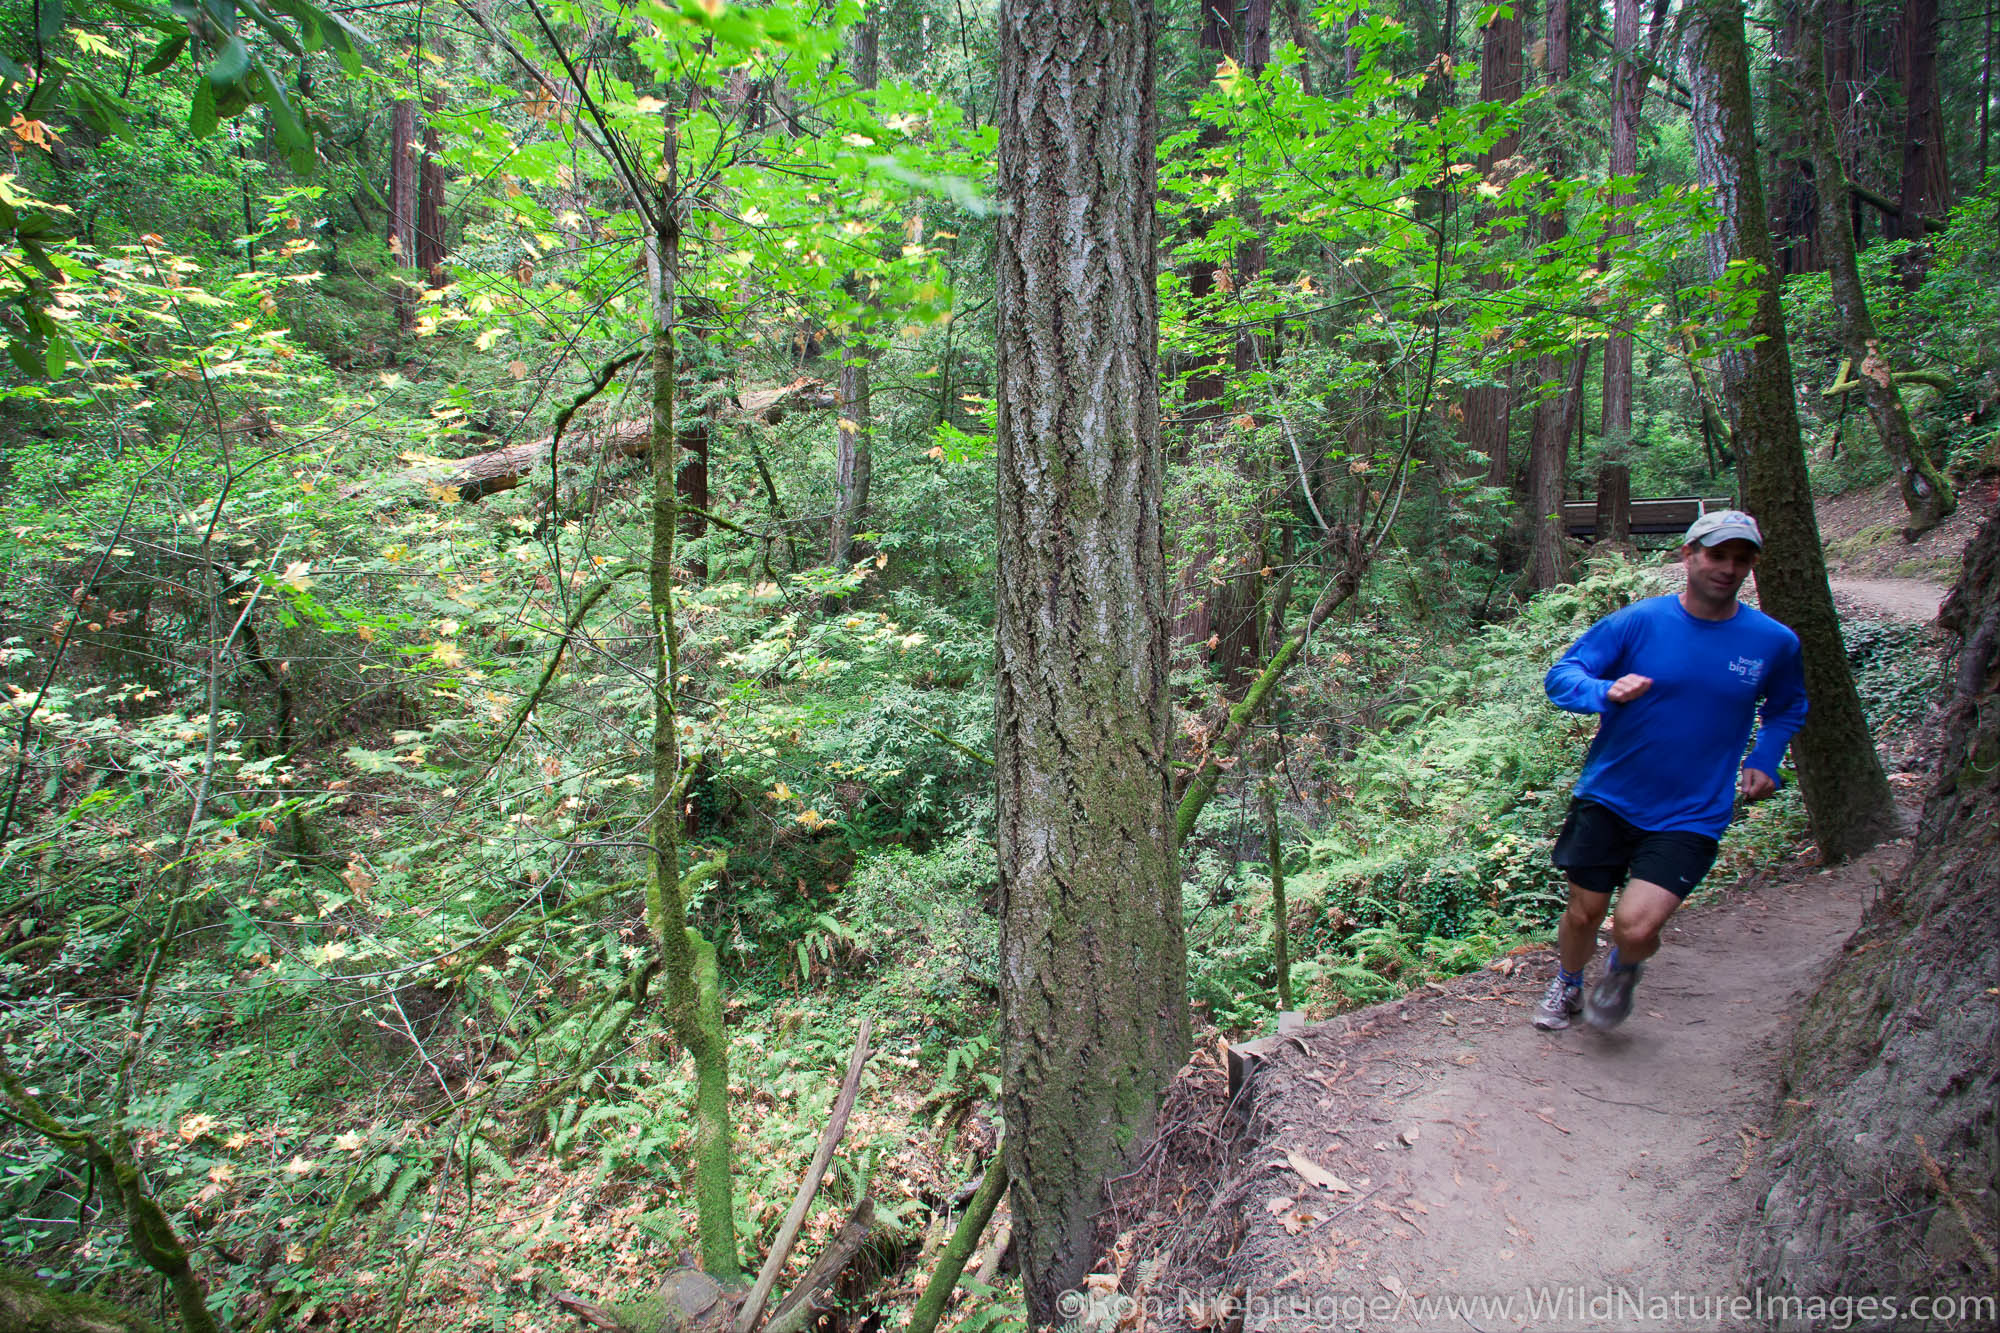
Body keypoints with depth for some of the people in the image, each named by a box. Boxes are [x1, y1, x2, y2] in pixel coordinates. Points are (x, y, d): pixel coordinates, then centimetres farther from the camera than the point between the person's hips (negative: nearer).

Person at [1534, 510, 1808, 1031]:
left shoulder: (1775, 643, 0)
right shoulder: (1639, 621, -8)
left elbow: (1788, 708, 20)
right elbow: (1560, 675, -10)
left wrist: (1765, 762, 4)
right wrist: (1606, 690, -30)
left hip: (1690, 817, 0)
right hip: (1607, 798, 0)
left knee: (1636, 925, -14)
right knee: (1584, 913, 10)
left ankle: (1623, 969, 23)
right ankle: (1567, 984, 42)